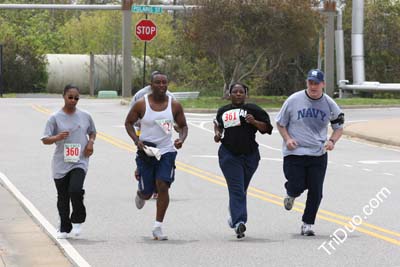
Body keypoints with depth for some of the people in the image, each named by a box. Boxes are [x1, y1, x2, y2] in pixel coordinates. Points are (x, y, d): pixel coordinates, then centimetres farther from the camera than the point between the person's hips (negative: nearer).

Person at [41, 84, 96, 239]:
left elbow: (92, 132, 22)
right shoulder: (55, 118, -2)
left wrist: (90, 142, 1)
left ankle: (77, 220, 2)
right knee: (63, 197, 7)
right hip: (61, 163, 1)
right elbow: (45, 140, -4)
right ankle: (64, 228, 23)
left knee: (75, 190, -21)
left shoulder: (85, 116, 4)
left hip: (79, 162, 0)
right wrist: (57, 137, -24)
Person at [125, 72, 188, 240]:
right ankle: (140, 194, 46)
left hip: (167, 151, 1)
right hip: (146, 151, -1)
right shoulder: (141, 104, -7)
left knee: (163, 186, -14)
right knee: (147, 192, 5)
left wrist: (181, 139, -12)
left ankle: (158, 227, -7)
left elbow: (183, 126, 10)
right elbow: (128, 122, 3)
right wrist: (137, 140, -13)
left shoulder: (174, 105, -2)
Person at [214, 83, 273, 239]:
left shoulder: (253, 110, 0)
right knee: (236, 190, -13)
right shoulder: (223, 111, 10)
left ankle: (234, 215, 38)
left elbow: (267, 128, -1)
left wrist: (254, 122, -18)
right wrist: (217, 133, 10)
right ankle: (239, 222, -23)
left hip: (249, 155, 0)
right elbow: (218, 123, 30)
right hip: (229, 155, 0)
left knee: (241, 189, 14)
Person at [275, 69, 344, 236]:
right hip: (294, 153, -2)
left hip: (318, 154, 2)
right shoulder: (294, 100, -5)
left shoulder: (329, 104, 1)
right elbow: (280, 122, 6)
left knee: (316, 191, -2)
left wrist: (332, 141, -8)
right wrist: (287, 139, -10)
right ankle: (291, 194, 27)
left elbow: (339, 127, 12)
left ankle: (307, 224, 15)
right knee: (297, 186, -11)